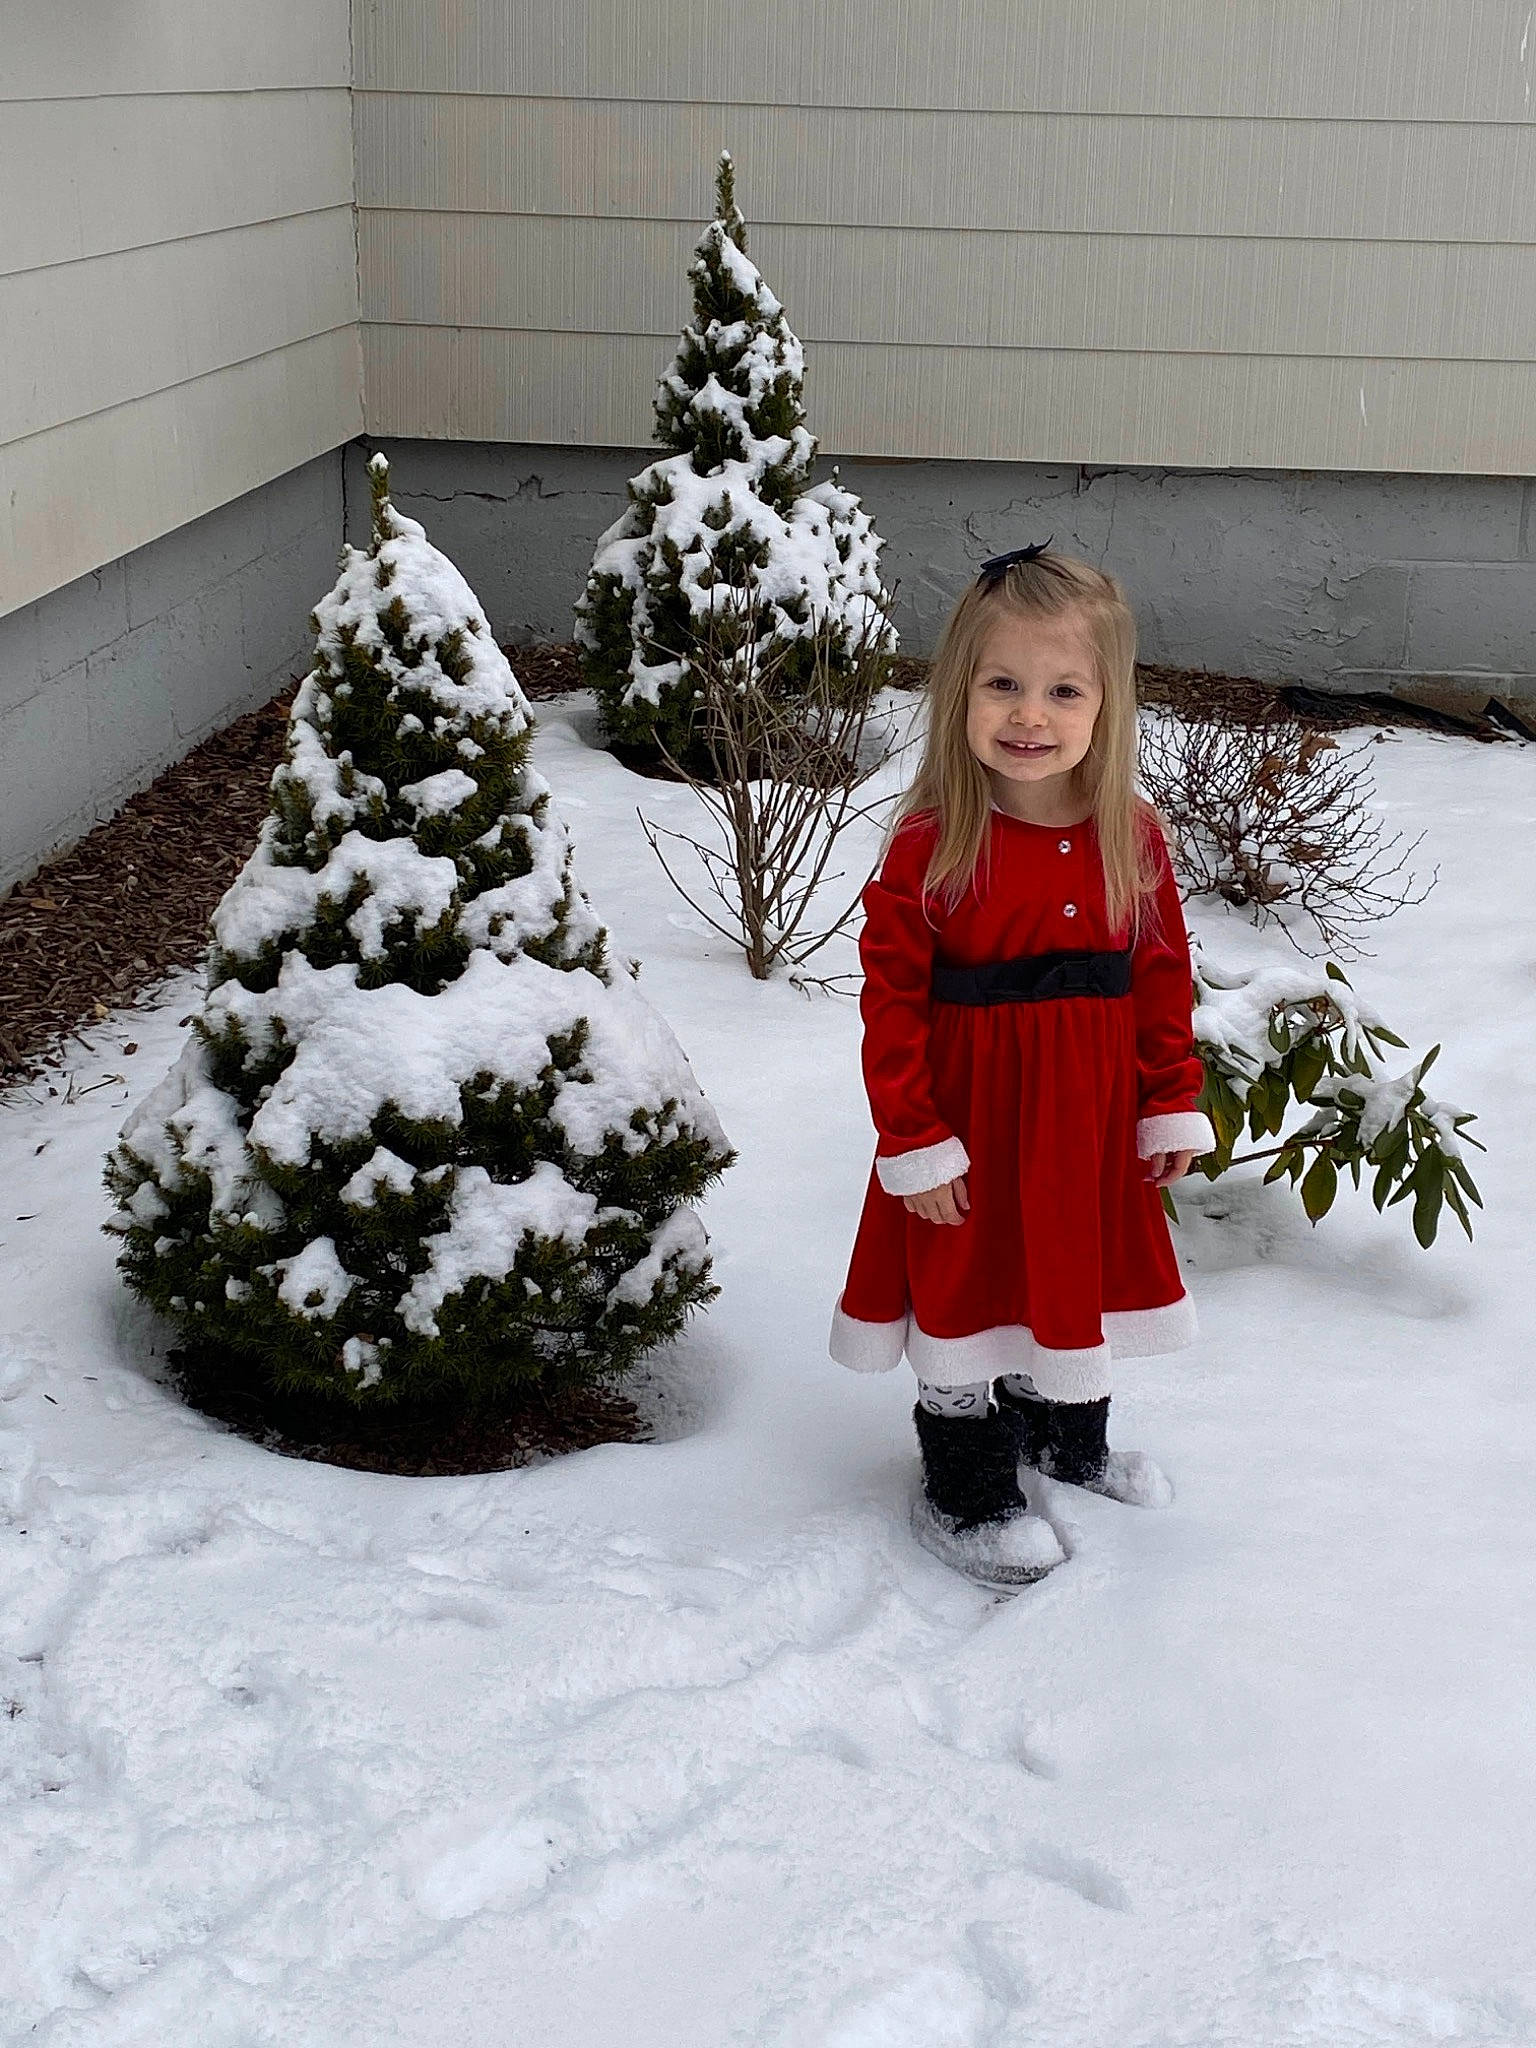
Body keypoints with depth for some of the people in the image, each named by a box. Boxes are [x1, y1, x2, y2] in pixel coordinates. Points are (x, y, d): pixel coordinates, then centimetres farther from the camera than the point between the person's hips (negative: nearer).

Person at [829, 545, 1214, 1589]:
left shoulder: (1133, 838, -5)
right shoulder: (932, 843, -18)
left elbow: (1163, 980, 4)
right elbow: (893, 999, -15)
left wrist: (1174, 1106, 5)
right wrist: (912, 1140, -16)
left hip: (1093, 1121, 4)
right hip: (972, 1122, -4)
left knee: (1084, 1271, 22)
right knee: (970, 1295, 9)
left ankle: (1070, 1433, 49)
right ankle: (967, 1492, 29)